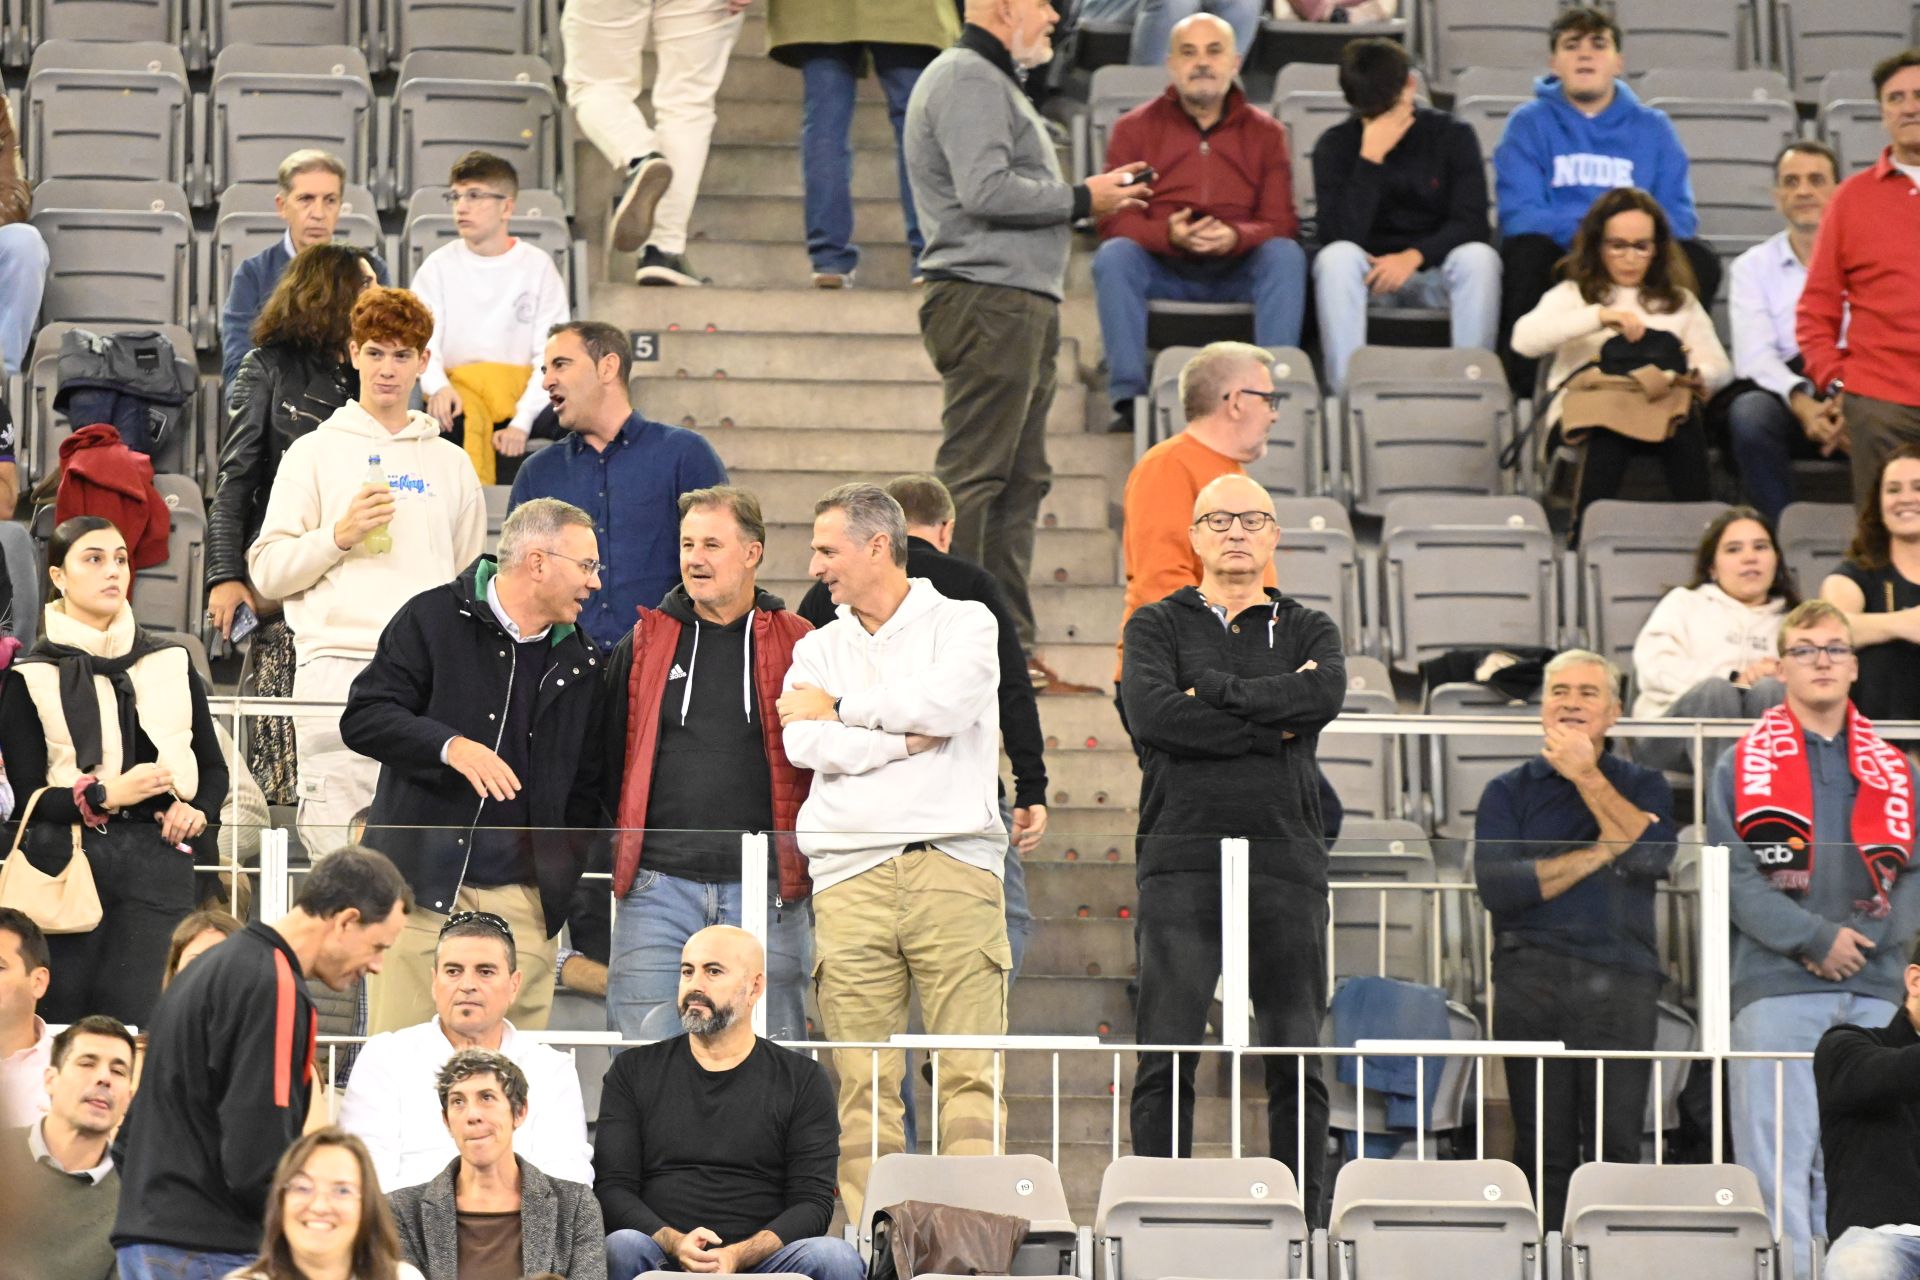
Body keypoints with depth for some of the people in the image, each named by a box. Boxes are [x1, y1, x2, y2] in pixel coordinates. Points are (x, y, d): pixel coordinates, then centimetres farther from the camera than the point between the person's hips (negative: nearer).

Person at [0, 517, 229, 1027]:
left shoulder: (170, 661, 15)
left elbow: (214, 767, 18)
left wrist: (197, 812, -3)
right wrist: (107, 795, -15)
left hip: (159, 858, 2)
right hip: (66, 863, -2)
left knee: (145, 1018, -9)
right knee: (64, 1018, -6)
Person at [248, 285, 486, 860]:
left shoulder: (451, 464, 20)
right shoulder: (315, 452, 11)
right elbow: (267, 571, 6)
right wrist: (339, 535, -8)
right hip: (338, 667, -2)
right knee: (339, 850, -11)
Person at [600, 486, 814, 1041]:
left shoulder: (796, 646, 5)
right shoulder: (644, 643, 11)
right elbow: (606, 752, 16)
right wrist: (632, 835, 8)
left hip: (766, 891, -1)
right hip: (658, 886, 1)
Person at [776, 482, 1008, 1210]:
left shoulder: (964, 624, 11)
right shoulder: (819, 648, 21)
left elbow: (948, 702, -9)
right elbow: (803, 743, 3)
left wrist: (841, 709, 3)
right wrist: (904, 739, -4)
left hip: (952, 867, -3)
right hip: (850, 875, 3)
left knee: (970, 1069, -9)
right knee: (863, 1079, -4)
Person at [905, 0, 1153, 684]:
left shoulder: (994, 81, 25)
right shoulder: (967, 78, -10)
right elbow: (986, 190, -21)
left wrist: (1090, 194, 12)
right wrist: (1082, 200, -10)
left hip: (1020, 305, 11)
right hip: (986, 300, -11)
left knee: (1020, 479, 10)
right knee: (972, 475, -12)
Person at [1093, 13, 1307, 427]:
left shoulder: (1265, 132, 9)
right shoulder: (1135, 128, 6)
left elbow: (1281, 225, 0)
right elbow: (1115, 222, -3)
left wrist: (1235, 237, -24)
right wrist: (1170, 235, -25)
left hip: (1239, 272, 1)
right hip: (1161, 271, -1)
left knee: (1286, 254, -28)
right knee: (1113, 255, -30)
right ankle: (1129, 397, -35)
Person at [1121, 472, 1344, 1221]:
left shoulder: (1307, 631, 16)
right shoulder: (1158, 626, 11)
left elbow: (1325, 694, -7)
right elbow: (1153, 712, -9)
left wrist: (1214, 690, -7)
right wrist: (1274, 723, -7)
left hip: (1285, 858, 2)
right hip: (1181, 860, -2)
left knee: (1297, 1055, 1)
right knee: (1166, 1056, -6)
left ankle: (1303, 1217, 4)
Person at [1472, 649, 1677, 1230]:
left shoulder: (1641, 785, 16)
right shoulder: (1508, 791, 14)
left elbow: (1651, 854, -6)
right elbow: (1497, 886, -2)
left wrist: (1587, 776, -3)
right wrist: (1598, 854, -4)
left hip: (1619, 979, 0)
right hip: (1532, 979, 0)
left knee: (1616, 1145, -7)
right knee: (1543, 1149, -3)